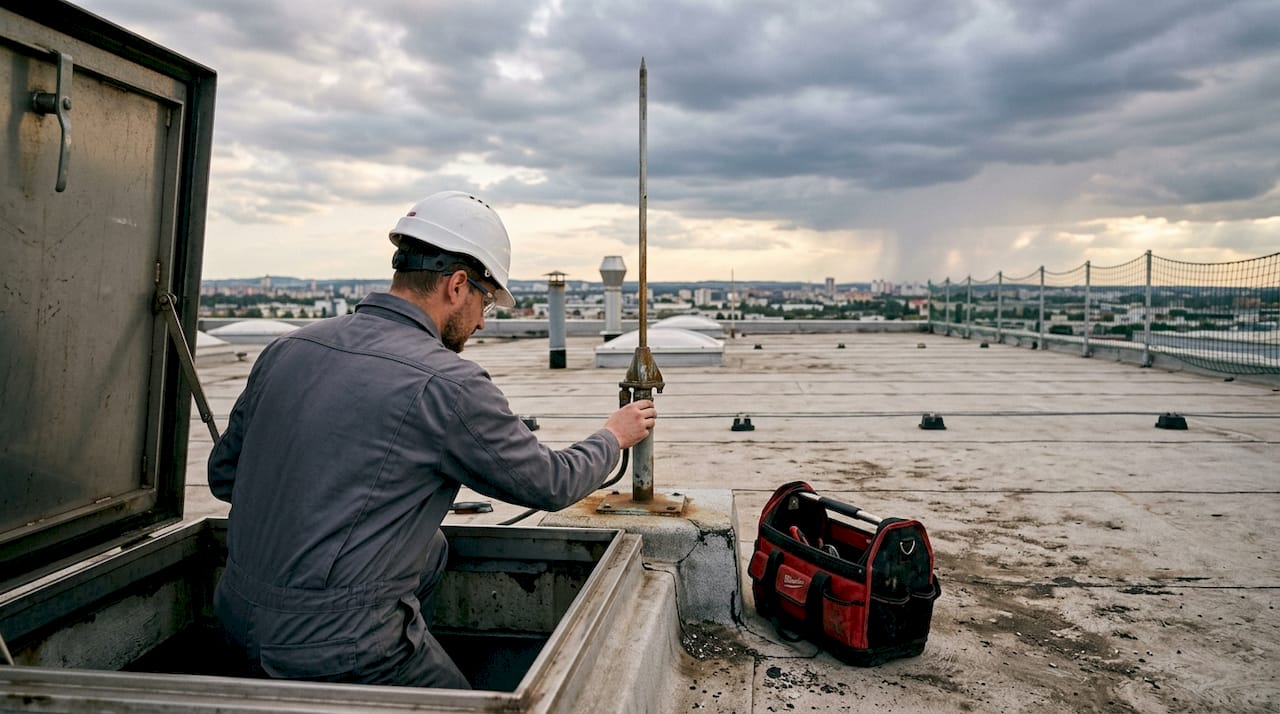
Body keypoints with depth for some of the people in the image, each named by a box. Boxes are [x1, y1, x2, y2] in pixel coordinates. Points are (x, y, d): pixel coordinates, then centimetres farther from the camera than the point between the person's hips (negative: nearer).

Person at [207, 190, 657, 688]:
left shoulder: (286, 349, 1)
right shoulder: (447, 384, -19)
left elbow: (223, 475, 11)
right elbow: (551, 484, -6)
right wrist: (614, 437, 13)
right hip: (335, 649, -7)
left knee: (431, 552, 23)